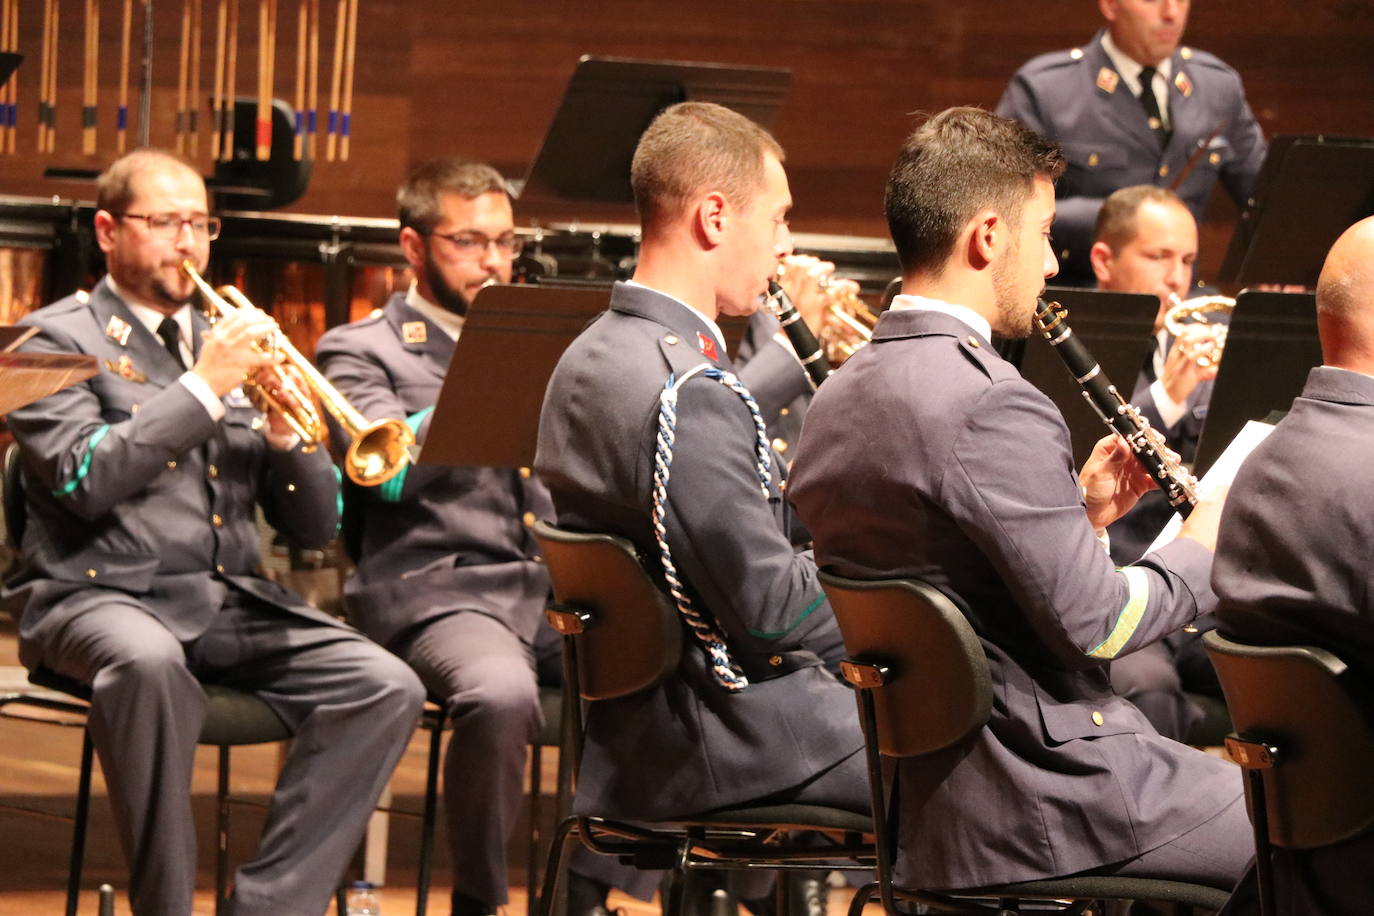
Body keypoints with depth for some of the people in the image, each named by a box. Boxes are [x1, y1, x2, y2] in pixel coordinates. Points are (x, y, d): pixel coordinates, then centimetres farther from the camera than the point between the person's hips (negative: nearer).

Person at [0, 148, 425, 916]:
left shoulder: (232, 345, 20)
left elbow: (315, 527, 17)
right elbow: (85, 480, -13)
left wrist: (284, 429, -3)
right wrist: (203, 388, -13)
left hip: (234, 600, 6)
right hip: (101, 593, -5)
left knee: (386, 687, -19)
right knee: (147, 661, -41)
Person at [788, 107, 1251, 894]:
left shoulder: (842, 399, 8)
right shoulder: (989, 404, -21)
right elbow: (1093, 624, -19)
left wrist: (1078, 516, 11)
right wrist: (1204, 549, -3)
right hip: (1038, 806, -10)